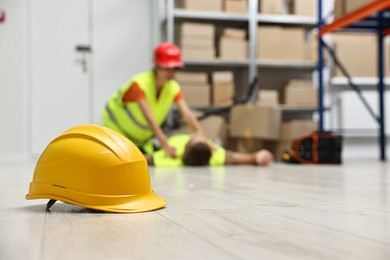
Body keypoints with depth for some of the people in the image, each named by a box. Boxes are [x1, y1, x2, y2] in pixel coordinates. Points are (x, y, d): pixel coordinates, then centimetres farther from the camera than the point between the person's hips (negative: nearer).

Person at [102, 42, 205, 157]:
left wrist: (199, 132, -51)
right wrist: (165, 145, -56)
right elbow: (149, 118, -45)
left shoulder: (174, 87, -16)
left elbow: (187, 113, -31)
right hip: (117, 130, -5)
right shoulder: (139, 84, -32)